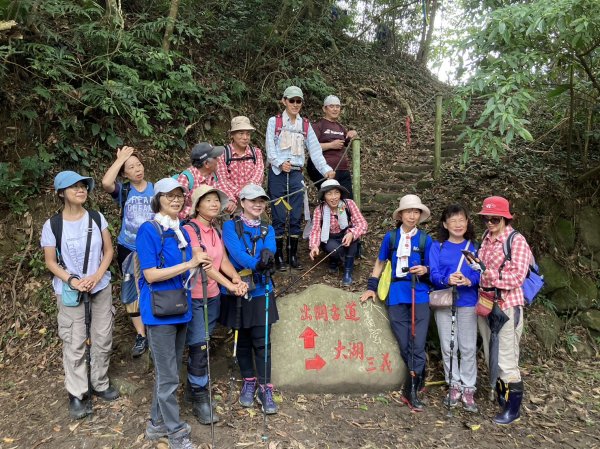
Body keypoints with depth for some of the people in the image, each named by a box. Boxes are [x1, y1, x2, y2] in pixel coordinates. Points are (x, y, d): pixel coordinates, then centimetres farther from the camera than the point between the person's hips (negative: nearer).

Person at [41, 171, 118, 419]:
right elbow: (50, 262, -4)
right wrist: (72, 281, -18)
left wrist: (97, 276, -13)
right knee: (74, 343, 3)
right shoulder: (52, 225, -9)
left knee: (103, 338, 9)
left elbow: (109, 250, 1)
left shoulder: (97, 218, -3)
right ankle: (77, 394, 17)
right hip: (69, 291, -2)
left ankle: (100, 384, 28)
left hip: (100, 286, 3)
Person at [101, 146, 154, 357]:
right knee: (132, 292, 10)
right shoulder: (123, 191, -5)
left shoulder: (156, 189, -3)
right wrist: (120, 158, -20)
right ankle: (140, 335, 25)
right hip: (128, 249, 1)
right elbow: (106, 182, -28)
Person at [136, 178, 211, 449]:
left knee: (167, 372, 18)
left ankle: (157, 423, 34)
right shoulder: (149, 230, -13)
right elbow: (151, 275, -19)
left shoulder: (182, 231, 9)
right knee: (168, 377, 2)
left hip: (180, 307, 8)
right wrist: (189, 264, -21)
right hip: (159, 311, -8)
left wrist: (199, 266, -2)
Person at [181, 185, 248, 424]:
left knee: (199, 347, 16)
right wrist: (229, 285, -29)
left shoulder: (216, 231, 10)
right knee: (200, 348, -3)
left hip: (213, 297, 7)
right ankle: (200, 399, 12)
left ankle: (193, 387, 32)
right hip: (194, 298, -6)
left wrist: (238, 279, -17)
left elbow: (224, 261, 2)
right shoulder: (189, 230, -14)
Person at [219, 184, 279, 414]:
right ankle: (248, 382, 29)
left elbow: (270, 249, -12)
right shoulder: (230, 226, -2)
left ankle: (265, 388, 10)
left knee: (262, 342, -1)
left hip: (261, 292, 1)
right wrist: (257, 263, -33)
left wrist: (266, 255, -34)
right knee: (242, 341, 12)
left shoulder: (268, 230, 9)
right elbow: (235, 251, -19)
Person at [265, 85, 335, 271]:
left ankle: (293, 254, 17)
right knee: (279, 216, 0)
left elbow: (315, 150, 3)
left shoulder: (306, 125, 11)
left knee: (296, 216, 5)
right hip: (277, 174, -3)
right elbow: (270, 148, -5)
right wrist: (280, 163, -24)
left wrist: (326, 169, -11)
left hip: (296, 174, 3)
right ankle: (279, 255, 12)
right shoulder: (274, 122, 3)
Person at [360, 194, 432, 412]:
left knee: (418, 345, -4)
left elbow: (431, 268, 9)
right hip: (396, 296, 1)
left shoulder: (425, 239, 3)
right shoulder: (391, 237, 6)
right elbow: (380, 263, 14)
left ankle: (411, 391, 5)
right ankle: (418, 382, 24)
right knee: (404, 346, 6)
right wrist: (371, 287, 8)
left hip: (420, 296, -1)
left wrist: (425, 269, -14)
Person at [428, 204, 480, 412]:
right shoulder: (437, 247, 2)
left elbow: (480, 273, -5)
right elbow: (434, 274, -6)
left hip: (467, 302, 0)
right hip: (443, 302, 0)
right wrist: (447, 280, -27)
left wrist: (468, 281, -26)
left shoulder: (474, 247, 3)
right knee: (448, 347, 9)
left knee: (468, 348, 5)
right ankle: (454, 386, 24)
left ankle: (468, 389, 17)